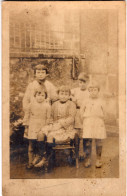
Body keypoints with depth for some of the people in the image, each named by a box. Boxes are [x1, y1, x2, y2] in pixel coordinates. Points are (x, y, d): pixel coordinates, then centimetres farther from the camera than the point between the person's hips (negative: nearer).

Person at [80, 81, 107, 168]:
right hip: (87, 124, 0)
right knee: (87, 141, -3)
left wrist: (98, 120, 4)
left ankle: (99, 159, 17)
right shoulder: (86, 102, 7)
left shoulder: (101, 102, 7)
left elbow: (103, 113, 12)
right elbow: (82, 112, 13)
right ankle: (88, 159, 11)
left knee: (99, 142, 3)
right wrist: (86, 119, 6)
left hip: (98, 124, 0)